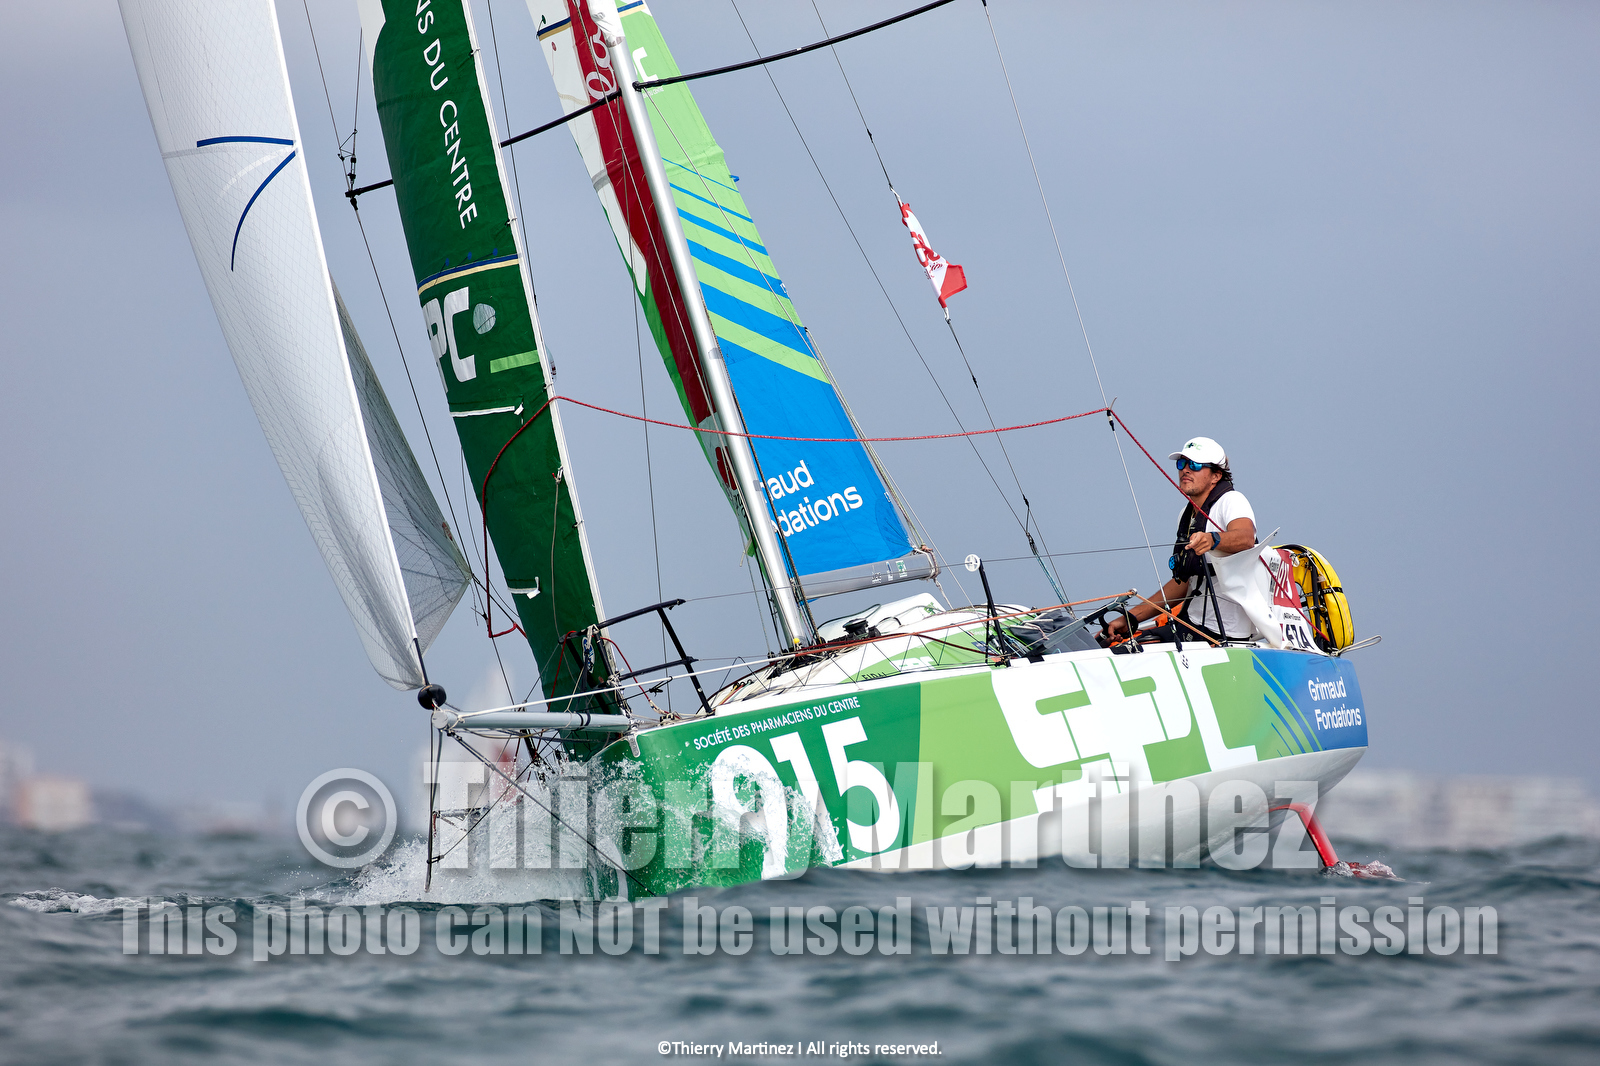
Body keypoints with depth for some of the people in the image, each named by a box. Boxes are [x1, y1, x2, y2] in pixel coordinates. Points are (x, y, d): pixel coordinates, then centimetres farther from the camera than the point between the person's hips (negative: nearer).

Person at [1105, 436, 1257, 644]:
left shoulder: (1232, 501, -10)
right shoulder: (1187, 516, 17)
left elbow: (1246, 538, -33)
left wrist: (1213, 540, -55)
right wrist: (1131, 618, 14)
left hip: (1223, 634, -9)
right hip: (1192, 623, 9)